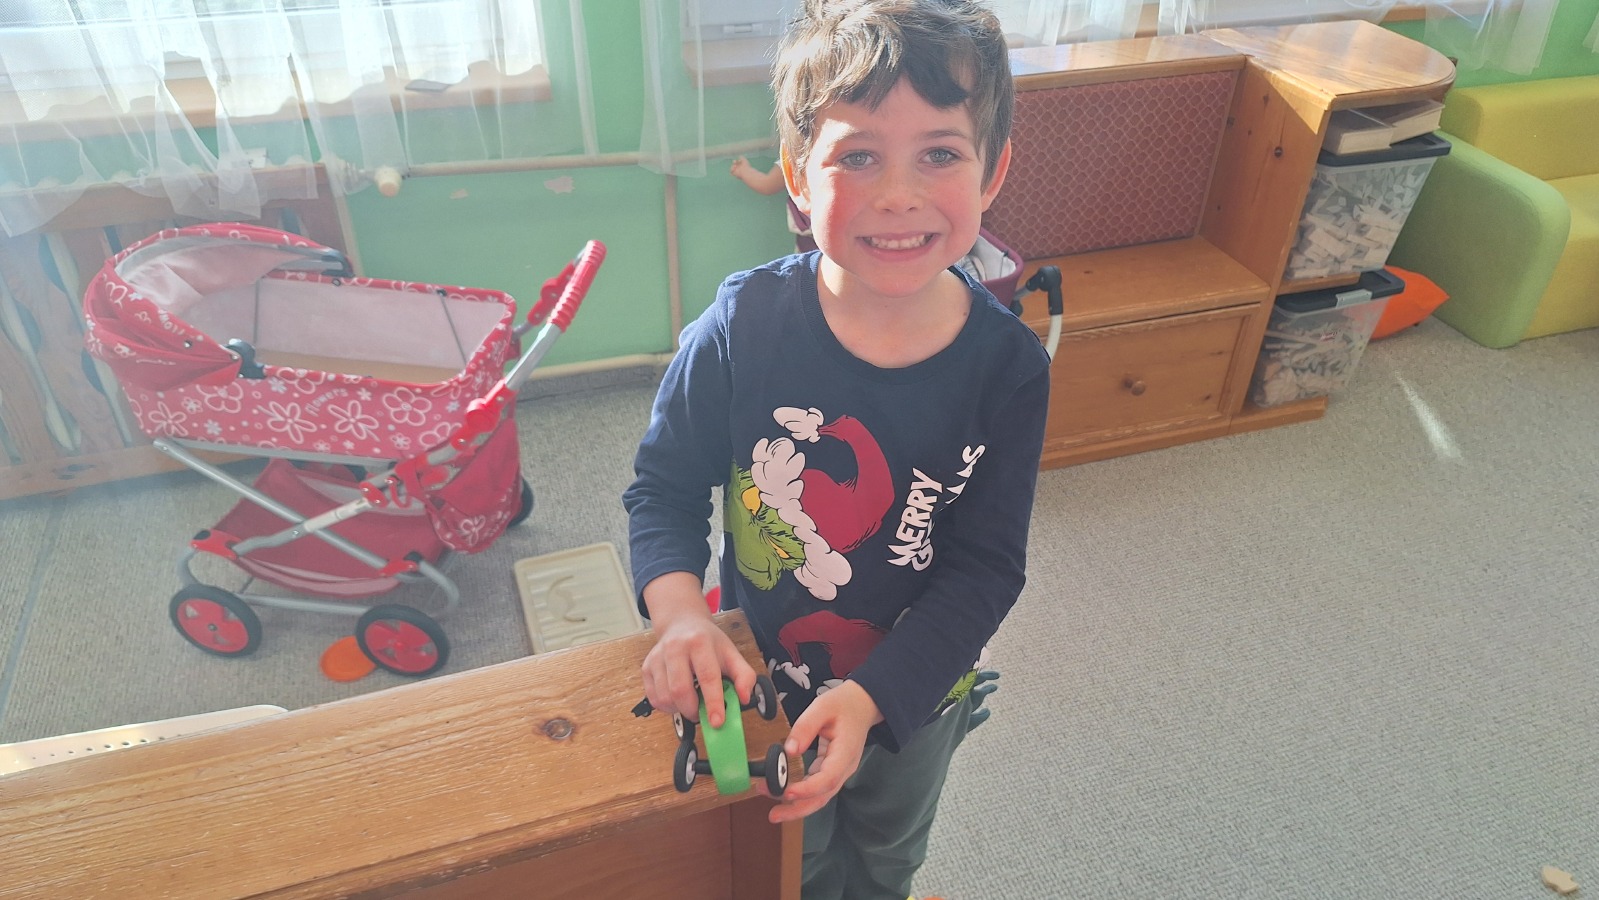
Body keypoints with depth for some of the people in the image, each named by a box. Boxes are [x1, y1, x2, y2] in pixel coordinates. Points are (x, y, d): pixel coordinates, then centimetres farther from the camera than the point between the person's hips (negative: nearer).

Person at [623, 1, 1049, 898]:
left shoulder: (1008, 365, -23)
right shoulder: (742, 326, -26)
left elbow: (984, 571, -19)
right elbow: (665, 487, -12)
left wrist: (869, 696, -29)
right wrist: (678, 609, -30)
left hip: (915, 694, 2)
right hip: (763, 684, -1)